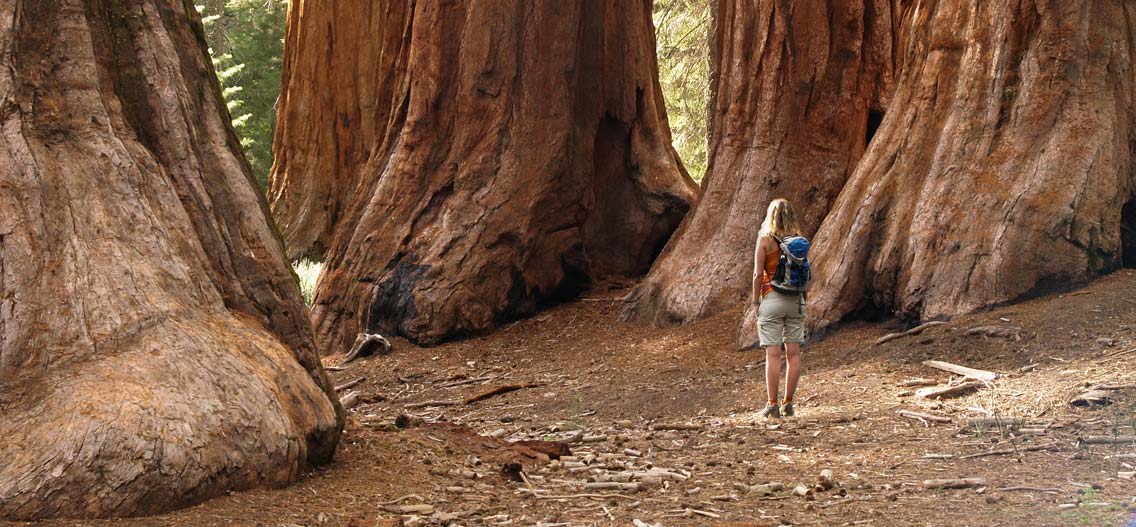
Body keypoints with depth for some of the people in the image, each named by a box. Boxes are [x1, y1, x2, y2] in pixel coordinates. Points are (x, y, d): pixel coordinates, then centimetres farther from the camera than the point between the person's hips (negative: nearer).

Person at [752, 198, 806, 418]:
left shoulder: (765, 239, -6)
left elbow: (758, 274, -8)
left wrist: (756, 301, 0)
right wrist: (800, 295, 15)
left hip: (772, 298, -4)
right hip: (796, 299, 4)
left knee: (773, 353, -5)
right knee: (793, 352, 5)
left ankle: (772, 405, -6)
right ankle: (788, 404, 8)